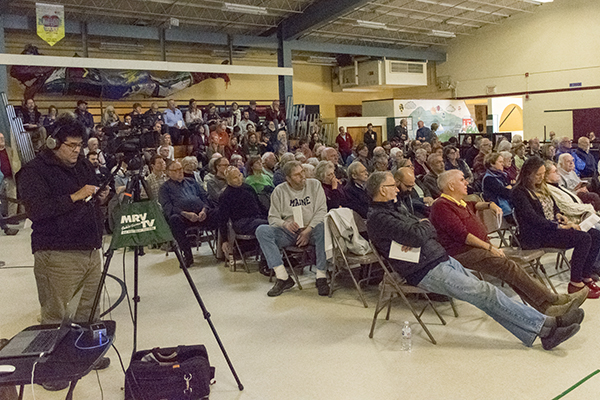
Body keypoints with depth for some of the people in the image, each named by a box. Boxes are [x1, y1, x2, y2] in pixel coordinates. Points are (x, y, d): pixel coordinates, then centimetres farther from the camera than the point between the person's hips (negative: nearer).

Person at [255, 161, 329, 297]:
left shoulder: (315, 185, 6)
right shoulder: (279, 191, 7)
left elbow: (321, 210, -2)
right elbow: (273, 217, 4)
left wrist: (308, 230, -16)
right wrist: (285, 224, -19)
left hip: (311, 231, -1)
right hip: (288, 233, 2)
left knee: (324, 227, -35)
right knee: (262, 230, -23)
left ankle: (321, 276, -28)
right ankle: (283, 277, -26)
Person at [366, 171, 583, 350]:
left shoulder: (394, 210, 19)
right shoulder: (378, 218, -13)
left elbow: (431, 231, 15)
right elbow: (416, 235, -24)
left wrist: (417, 234, -10)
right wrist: (423, 225, 1)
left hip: (442, 259, 9)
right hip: (426, 271, -9)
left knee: (486, 294, 0)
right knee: (486, 293, -11)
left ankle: (544, 331, -1)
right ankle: (547, 325, -4)